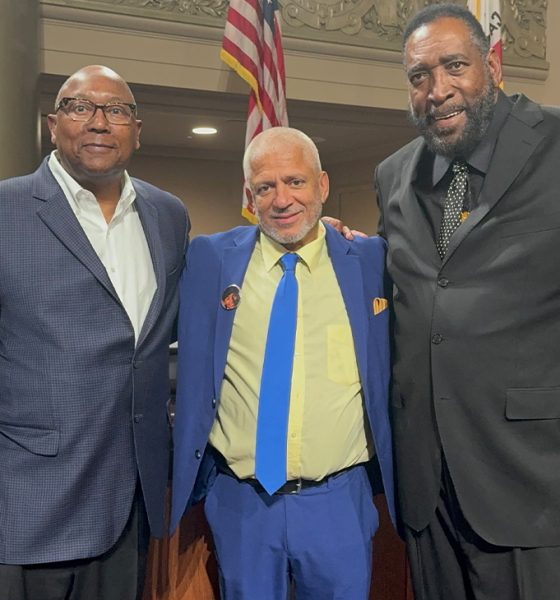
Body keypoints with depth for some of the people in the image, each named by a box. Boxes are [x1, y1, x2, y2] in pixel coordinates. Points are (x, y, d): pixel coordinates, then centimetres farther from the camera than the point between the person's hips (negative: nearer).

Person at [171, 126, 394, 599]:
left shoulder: (370, 261, -3)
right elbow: (193, 371, 4)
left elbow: (391, 370, 7)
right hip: (240, 502, 1)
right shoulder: (211, 258, -1)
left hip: (338, 503, 0)